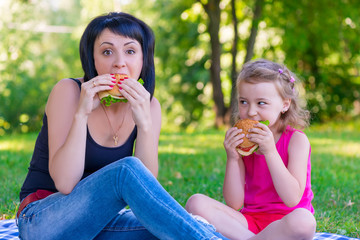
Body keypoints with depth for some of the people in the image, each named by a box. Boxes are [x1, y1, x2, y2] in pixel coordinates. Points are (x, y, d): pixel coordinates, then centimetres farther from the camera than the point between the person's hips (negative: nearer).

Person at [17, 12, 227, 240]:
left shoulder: (147, 106, 0)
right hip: (42, 221, -3)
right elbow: (64, 183, -21)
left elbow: (147, 188, -12)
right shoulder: (68, 91, -12)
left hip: (99, 221, 4)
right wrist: (81, 114, -27)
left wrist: (145, 123, -23)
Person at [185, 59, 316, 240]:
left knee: (303, 221, -38)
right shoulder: (241, 142, 5)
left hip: (284, 223, -3)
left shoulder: (296, 140, -5)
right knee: (196, 203, -17)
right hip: (249, 221, 3)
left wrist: (269, 151, -21)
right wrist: (232, 158, -13)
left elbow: (292, 199, -18)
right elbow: (234, 204, -1)